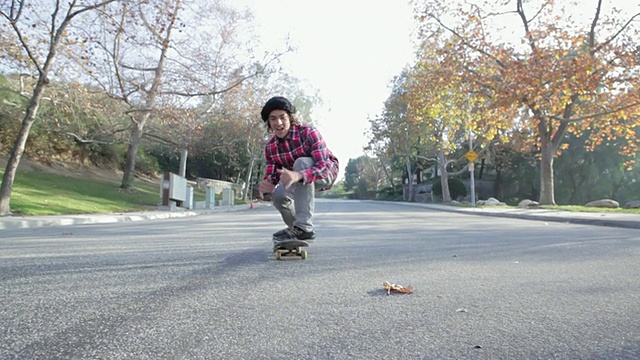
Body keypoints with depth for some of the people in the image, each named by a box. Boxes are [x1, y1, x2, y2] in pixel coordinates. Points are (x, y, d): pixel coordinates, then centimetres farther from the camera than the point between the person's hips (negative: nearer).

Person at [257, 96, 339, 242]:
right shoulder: (270, 147, -12)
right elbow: (271, 176, -13)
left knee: (301, 162, -35)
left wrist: (298, 176, -59)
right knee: (278, 195, -22)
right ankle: (296, 228, 9)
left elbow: (325, 166, -40)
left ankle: (304, 226, -35)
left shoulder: (308, 132, -30)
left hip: (326, 172, -5)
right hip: (298, 180, 5)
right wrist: (265, 185, -39)